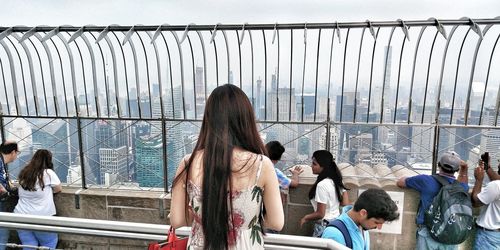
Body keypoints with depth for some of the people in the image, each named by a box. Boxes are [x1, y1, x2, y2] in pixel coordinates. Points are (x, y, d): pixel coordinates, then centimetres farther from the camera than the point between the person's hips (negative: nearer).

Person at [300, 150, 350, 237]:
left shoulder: (322, 185, -21)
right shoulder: (336, 181, 3)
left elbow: (320, 214, -18)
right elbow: (345, 204, 7)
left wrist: (305, 218, -3)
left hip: (324, 226, -8)